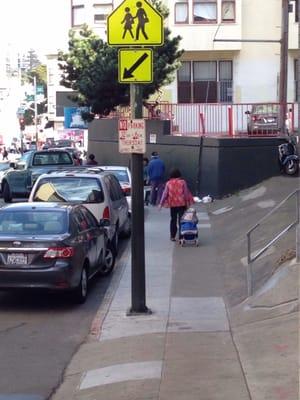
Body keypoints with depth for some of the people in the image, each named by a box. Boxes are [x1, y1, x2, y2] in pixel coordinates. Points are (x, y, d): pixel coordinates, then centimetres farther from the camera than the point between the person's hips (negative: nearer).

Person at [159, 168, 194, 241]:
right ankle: (181, 236, 1)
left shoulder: (168, 183, -1)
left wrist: (161, 203, 8)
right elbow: (186, 193, -4)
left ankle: (172, 236, 15)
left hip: (172, 204, 2)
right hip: (182, 204, -2)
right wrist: (188, 202, 5)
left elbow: (165, 194, 1)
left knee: (173, 220, 13)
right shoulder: (182, 182, -5)